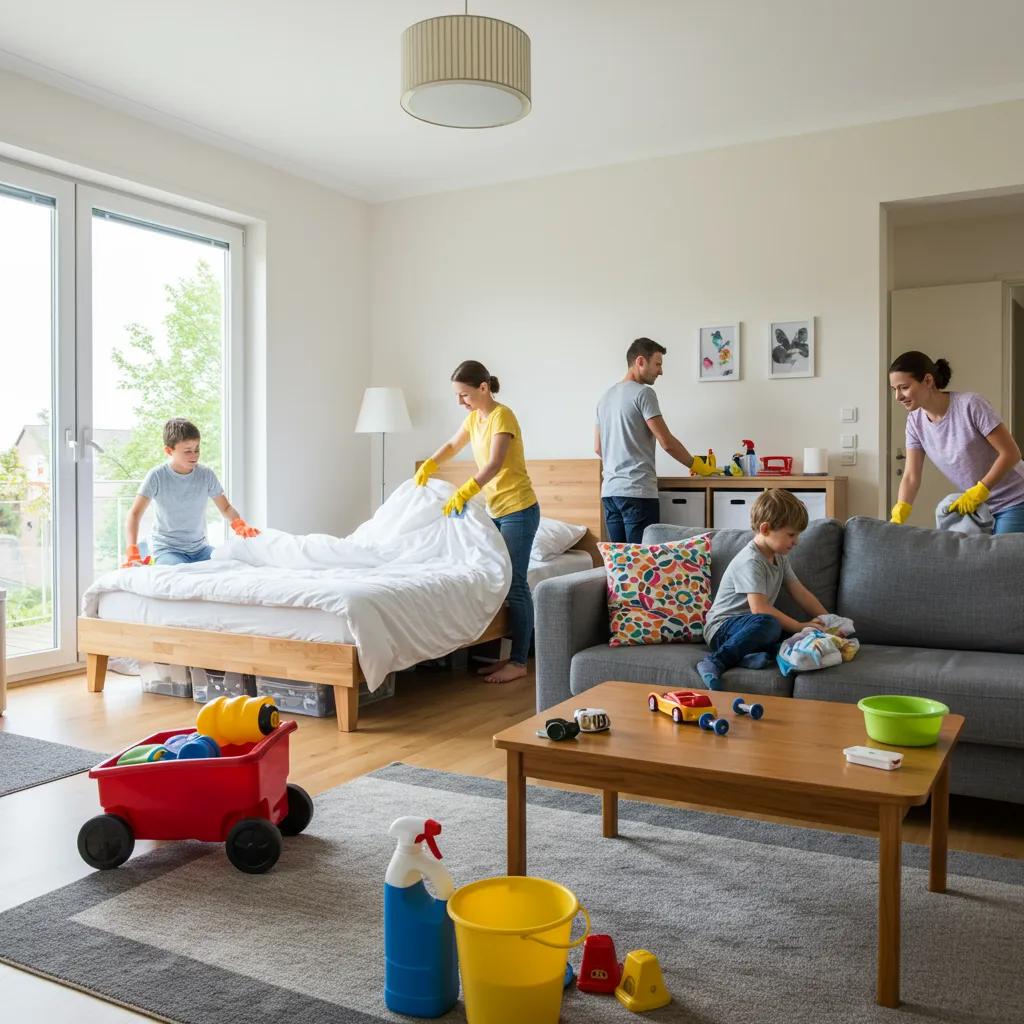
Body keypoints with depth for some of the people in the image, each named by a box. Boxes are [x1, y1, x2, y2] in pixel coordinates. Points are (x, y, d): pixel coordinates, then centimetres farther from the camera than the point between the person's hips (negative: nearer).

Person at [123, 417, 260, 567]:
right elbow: (135, 513, -12)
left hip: (200, 547, 4)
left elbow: (226, 507, 5)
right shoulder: (157, 476, -10)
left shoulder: (206, 474, -1)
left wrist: (240, 525, -19)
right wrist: (132, 552, -25)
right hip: (167, 548, -4)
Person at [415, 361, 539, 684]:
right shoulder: (474, 418, 10)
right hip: (496, 511, 9)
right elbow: (452, 445, 28)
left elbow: (494, 465, -28)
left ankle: (519, 662, 0)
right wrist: (428, 465, 12)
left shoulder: (502, 415, -16)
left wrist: (463, 493, -36)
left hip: (518, 510, -9)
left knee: (515, 584, -6)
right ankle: (511, 655, 15)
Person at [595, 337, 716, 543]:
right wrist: (695, 464, 3)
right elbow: (666, 442, -10)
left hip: (609, 490, 8)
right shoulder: (643, 393, -8)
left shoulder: (606, 396, 16)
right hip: (637, 490, -8)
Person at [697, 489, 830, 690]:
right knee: (768, 624, -41)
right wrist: (799, 626, -24)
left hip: (750, 625, 9)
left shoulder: (779, 558, 12)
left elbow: (800, 593, 16)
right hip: (722, 627, -9)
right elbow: (759, 608, -27)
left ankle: (759, 653, -29)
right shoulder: (750, 561, -18)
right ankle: (715, 663, -34)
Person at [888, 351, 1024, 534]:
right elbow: (911, 477, -9)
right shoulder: (915, 421, -5)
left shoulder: (970, 404, -22)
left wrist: (977, 492, -24)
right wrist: (897, 516, -24)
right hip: (977, 505, 6)